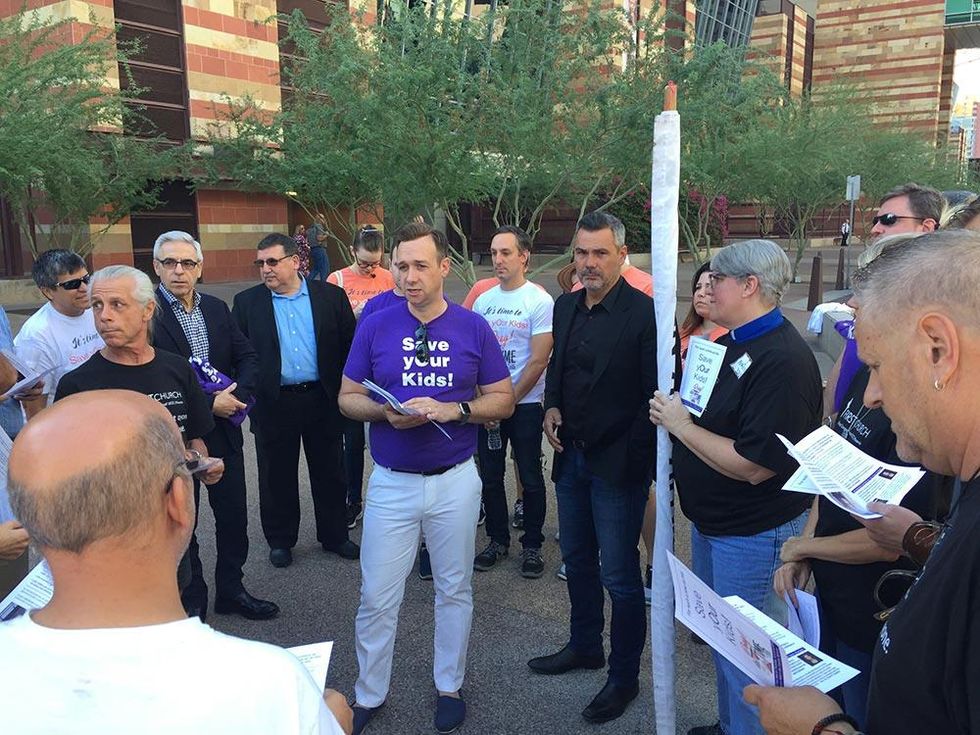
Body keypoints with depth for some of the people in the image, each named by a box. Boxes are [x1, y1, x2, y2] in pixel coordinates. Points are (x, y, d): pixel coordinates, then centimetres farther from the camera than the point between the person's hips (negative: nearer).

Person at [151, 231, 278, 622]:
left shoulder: (217, 309, 7)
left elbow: (248, 357, 7)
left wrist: (236, 397, -12)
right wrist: (209, 404, -19)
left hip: (223, 428, 5)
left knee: (234, 514, 14)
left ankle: (231, 590, 32)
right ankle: (191, 600, 28)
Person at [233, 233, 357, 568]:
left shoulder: (331, 296, 0)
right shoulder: (247, 302, 2)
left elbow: (350, 344, 1)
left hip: (323, 400, 0)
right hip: (273, 403, 0)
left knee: (330, 474, 12)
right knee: (277, 477, 11)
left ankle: (335, 535, 29)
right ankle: (280, 540, 28)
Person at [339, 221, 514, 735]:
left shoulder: (472, 327, -3)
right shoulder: (374, 326, -2)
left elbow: (503, 401, 0)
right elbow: (347, 397, 3)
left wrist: (453, 409, -18)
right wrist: (386, 412, -18)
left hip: (455, 480, 0)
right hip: (391, 481, 0)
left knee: (454, 589, 15)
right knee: (377, 596, 7)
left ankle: (449, 685, 35)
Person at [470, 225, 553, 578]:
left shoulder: (540, 301, -9)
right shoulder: (483, 301, 6)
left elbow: (538, 362, -12)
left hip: (525, 404, -4)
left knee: (530, 478, 6)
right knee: (490, 476, 11)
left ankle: (532, 545, 22)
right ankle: (497, 539, 28)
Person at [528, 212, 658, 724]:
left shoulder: (644, 313, -16)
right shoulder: (565, 306, 6)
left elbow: (655, 395, -16)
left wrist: (635, 459, -18)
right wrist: (552, 407, 0)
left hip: (618, 465, -7)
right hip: (571, 456, 7)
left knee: (619, 576, 6)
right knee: (577, 560, 21)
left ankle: (624, 677, 24)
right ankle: (584, 647, 42)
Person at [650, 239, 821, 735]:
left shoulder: (783, 359, -24)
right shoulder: (730, 344, 6)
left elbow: (754, 465, -28)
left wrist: (681, 426, -19)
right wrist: (673, 412, -4)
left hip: (752, 538, -10)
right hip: (711, 523, 10)